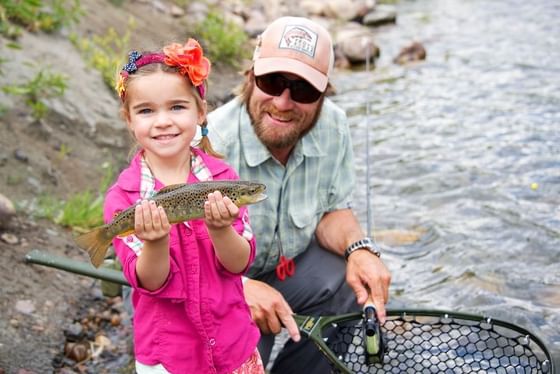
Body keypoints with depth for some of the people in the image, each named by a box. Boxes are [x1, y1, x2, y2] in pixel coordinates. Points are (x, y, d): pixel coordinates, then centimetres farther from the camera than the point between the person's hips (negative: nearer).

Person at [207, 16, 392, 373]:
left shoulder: (334, 126, -14)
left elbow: (334, 209, 0)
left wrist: (359, 248, -21)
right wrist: (238, 288, -40)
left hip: (287, 262, 5)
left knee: (357, 283, -16)